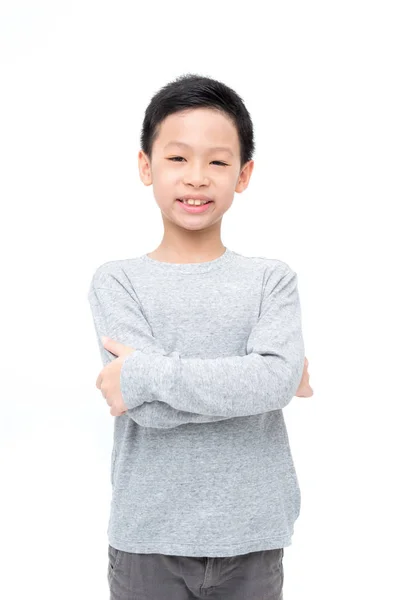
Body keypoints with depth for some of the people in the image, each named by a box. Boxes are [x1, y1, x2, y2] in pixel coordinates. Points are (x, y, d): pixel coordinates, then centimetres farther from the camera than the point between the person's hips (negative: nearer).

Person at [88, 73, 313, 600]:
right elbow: (150, 410, -16)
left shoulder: (272, 279, -1)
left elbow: (279, 377, -19)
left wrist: (148, 373, -20)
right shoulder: (117, 281, -4)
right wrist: (247, 383, -15)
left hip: (250, 541, 1)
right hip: (147, 540, -1)